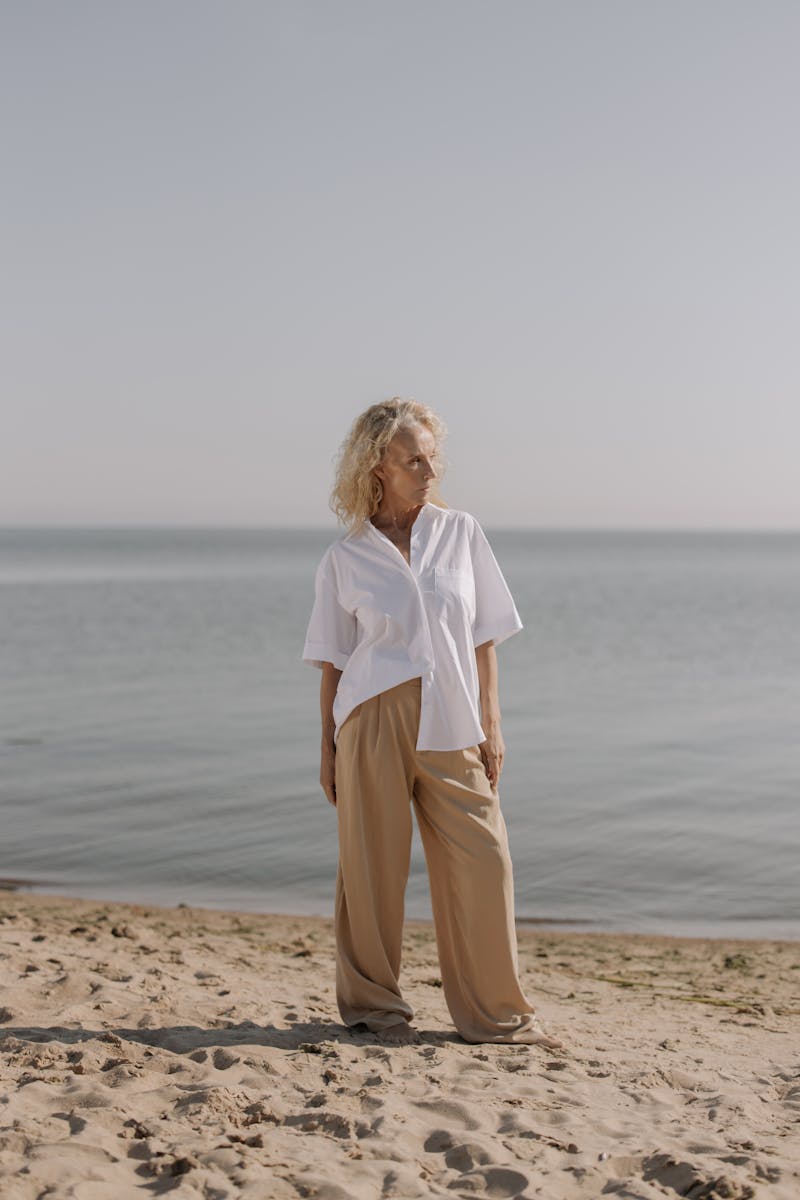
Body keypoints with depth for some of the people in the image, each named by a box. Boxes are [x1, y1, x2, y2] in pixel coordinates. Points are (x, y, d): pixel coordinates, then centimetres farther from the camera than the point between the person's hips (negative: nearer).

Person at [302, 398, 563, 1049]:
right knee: (373, 867, 2)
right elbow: (332, 662, 8)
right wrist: (328, 748, 6)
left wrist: (491, 725, 4)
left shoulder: (462, 533, 7)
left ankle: (498, 1013, 14)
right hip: (373, 722, -2)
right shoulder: (345, 558, 3)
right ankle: (373, 1005, 20)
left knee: (484, 863, -1)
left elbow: (485, 640, 9)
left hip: (451, 728, 2)